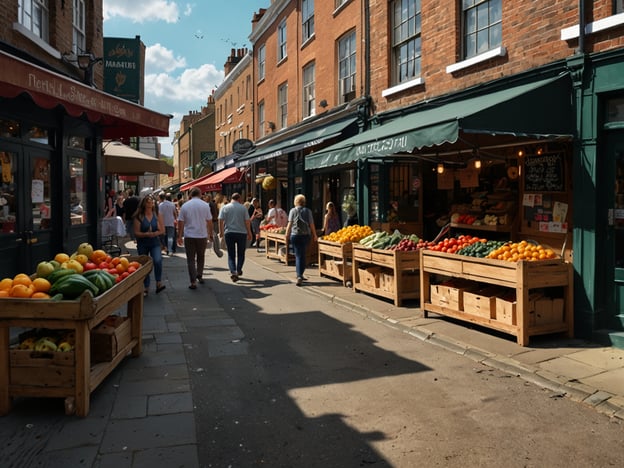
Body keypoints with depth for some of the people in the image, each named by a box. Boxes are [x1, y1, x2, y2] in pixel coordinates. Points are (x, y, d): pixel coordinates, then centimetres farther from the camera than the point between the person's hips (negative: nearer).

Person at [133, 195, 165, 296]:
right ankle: (146, 287, 25)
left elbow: (162, 230, 0)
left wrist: (155, 233, -19)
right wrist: (146, 234, -24)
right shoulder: (138, 217, -6)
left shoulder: (158, 215, 0)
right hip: (142, 244, 0)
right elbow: (136, 233, -8)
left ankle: (159, 283, -11)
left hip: (155, 243, 0)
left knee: (158, 261, -25)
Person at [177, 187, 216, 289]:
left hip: (189, 236, 0)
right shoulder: (205, 205, -3)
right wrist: (210, 234, 10)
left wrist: (179, 236, 7)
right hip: (202, 235, 0)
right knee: (201, 257, 20)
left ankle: (193, 281, -1)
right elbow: (209, 221, -1)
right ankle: (199, 276, 26)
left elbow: (180, 222, 0)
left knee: (191, 259, 4)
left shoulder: (184, 206, -1)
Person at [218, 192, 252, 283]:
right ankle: (239, 270, 17)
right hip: (241, 233, -1)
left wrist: (221, 232, 7)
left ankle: (233, 272, -9)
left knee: (231, 254, 5)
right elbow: (247, 222, -3)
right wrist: (249, 233, 4)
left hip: (229, 233, 1)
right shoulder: (243, 208, -1)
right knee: (241, 253, 16)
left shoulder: (224, 207, 2)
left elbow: (220, 220, -2)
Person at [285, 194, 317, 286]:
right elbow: (311, 224, 1)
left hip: (295, 235, -1)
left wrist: (287, 234, 4)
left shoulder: (293, 211, 0)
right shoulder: (308, 211, 2)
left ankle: (299, 276, -8)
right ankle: (300, 274, 19)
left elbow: (289, 224, -2)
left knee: (298, 255, 2)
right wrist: (314, 235, 10)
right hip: (306, 235, 1)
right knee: (303, 255, 13)